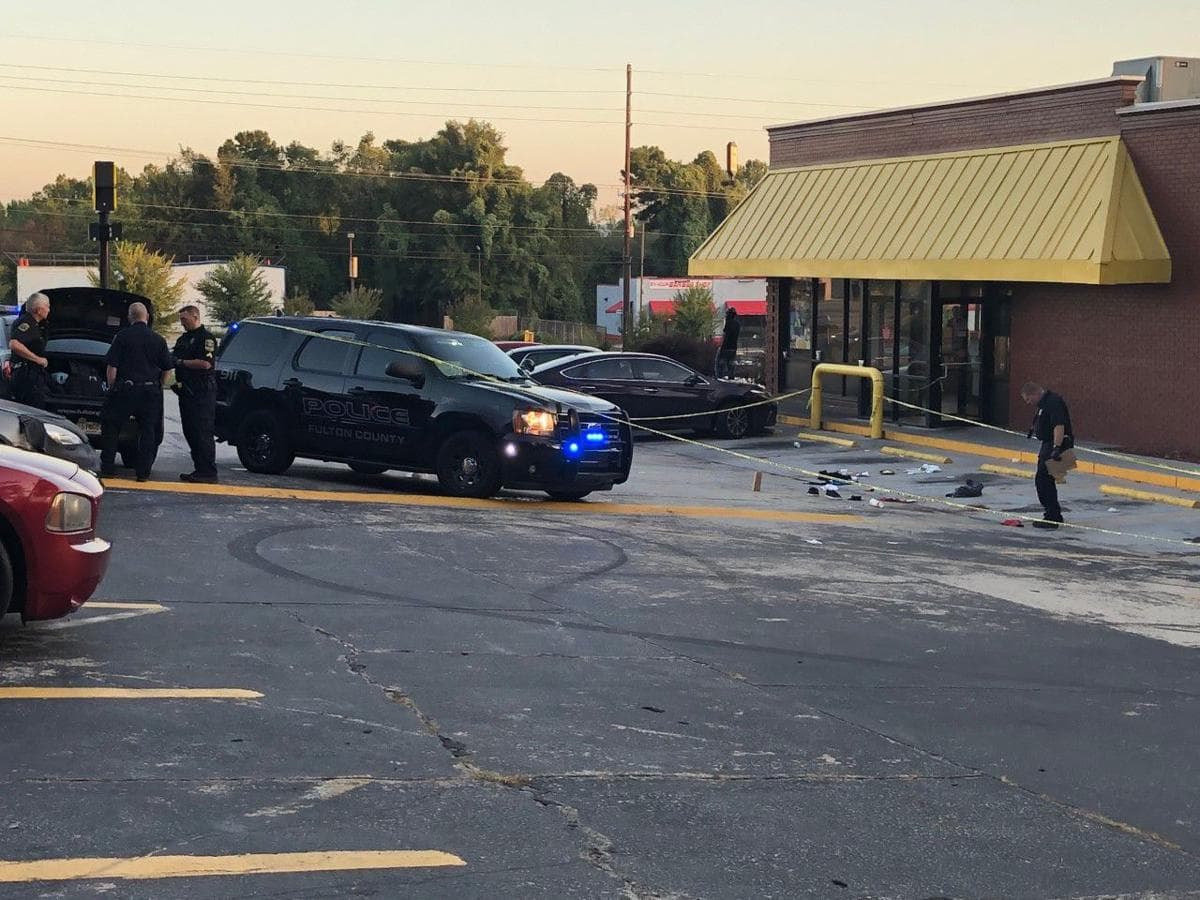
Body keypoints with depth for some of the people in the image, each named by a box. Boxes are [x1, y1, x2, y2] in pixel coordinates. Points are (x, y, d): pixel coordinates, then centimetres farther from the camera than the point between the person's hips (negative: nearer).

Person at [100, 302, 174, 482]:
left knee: (110, 428, 9)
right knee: (148, 432, 7)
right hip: (151, 391, 2)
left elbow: (111, 367, -6)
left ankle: (107, 467, 8)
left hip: (125, 389, -2)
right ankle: (144, 471, 5)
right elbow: (167, 369, 7)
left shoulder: (122, 336, -4)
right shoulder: (158, 340, 4)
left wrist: (111, 387, 4)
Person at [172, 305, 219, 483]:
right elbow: (174, 358, 27)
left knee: (203, 433, -10)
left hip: (202, 392, -9)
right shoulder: (183, 339, 21)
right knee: (190, 432, 9)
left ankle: (209, 472, -9)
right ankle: (199, 469, 15)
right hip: (186, 391, 9)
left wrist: (181, 362, -14)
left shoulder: (206, 337, -8)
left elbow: (206, 363, -18)